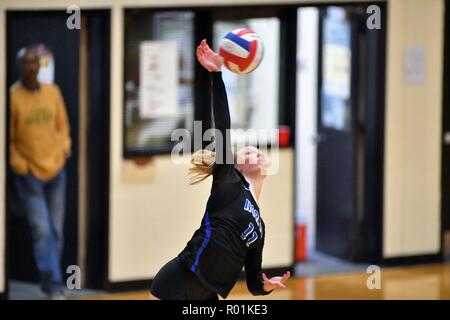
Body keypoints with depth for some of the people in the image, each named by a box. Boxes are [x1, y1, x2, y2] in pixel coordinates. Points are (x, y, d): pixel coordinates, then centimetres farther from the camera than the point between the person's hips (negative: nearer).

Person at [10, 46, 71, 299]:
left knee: (56, 230, 9)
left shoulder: (53, 92, 4)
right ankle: (55, 286, -6)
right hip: (30, 174, -5)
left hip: (56, 170, 5)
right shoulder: (12, 97, -10)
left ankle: (49, 281, 24)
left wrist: (64, 146, 0)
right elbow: (8, 139, -5)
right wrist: (20, 165, -11)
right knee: (41, 231, -9)